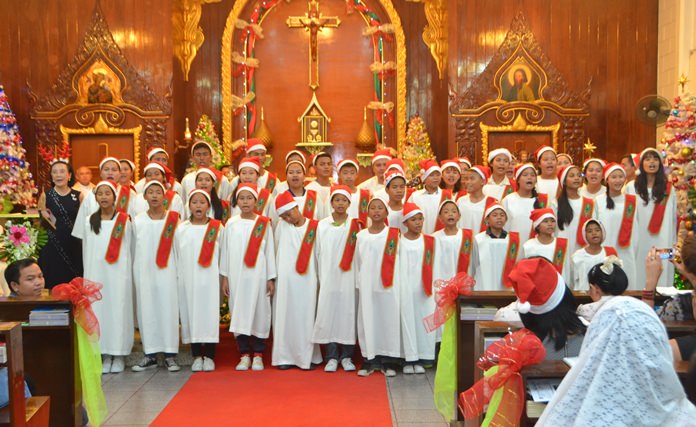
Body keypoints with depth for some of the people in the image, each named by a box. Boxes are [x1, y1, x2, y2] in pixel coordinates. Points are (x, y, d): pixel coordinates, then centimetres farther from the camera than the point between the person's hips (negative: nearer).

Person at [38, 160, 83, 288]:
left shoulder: (78, 196, 3)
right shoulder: (45, 195, 2)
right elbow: (41, 223, 9)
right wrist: (44, 217, -10)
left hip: (74, 245, 1)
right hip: (52, 246, -1)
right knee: (53, 284, 1)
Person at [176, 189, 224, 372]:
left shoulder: (218, 228, 2)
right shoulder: (181, 229, 6)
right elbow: (176, 256, 9)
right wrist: (177, 278, 7)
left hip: (210, 280, -1)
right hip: (188, 280, 2)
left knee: (210, 315, -1)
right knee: (191, 315, 4)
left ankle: (209, 357, 9)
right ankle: (197, 356, 16)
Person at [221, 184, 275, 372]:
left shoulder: (264, 223, 2)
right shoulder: (231, 224, 7)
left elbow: (270, 251, 3)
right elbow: (225, 250, 9)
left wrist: (271, 278, 1)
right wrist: (225, 277, 6)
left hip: (258, 276, -1)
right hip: (236, 276, 2)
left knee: (259, 312, 1)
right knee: (239, 313, 3)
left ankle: (258, 355, 13)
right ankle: (244, 355, 14)